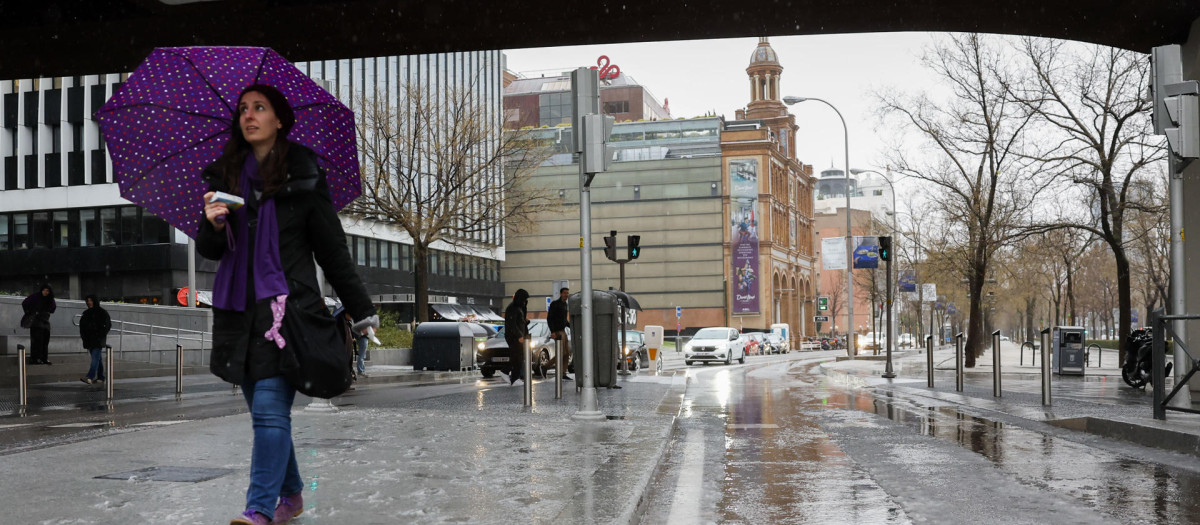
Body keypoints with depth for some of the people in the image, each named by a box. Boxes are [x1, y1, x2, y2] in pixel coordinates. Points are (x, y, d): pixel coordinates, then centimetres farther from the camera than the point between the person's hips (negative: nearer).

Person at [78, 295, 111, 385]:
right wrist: (83, 335, 8)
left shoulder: (102, 312, -3)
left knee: (95, 358, -16)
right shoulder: (86, 313, 15)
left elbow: (108, 324, -4)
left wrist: (102, 335, -12)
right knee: (96, 358, 11)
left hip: (98, 340, -7)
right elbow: (82, 324, 22)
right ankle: (100, 377, 18)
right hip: (89, 339, 7)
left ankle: (89, 377, -29)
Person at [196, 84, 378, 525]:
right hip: (238, 310, 5)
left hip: (286, 306, -5)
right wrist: (213, 224, -11)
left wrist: (361, 311, 2)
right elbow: (209, 251, 13)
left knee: (270, 408, -12)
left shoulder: (303, 174, -1)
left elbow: (331, 246, 2)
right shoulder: (225, 176, 10)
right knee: (263, 410, 12)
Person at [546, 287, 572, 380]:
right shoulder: (555, 304, -9)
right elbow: (549, 318, -13)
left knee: (567, 353, 7)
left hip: (563, 331, 9)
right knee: (562, 353, -14)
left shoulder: (565, 304, 16)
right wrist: (552, 331, -21)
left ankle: (564, 374, 11)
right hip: (557, 331, -9)